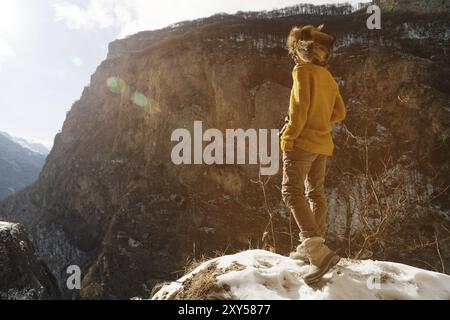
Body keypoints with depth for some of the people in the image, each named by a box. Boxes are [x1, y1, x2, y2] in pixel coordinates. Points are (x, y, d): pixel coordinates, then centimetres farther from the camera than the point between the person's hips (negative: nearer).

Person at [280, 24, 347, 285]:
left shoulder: (303, 71, -7)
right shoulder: (328, 77, 17)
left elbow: (300, 106, -18)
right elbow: (339, 113, 18)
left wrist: (289, 136, -14)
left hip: (303, 141, -9)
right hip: (324, 143, 9)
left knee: (293, 192, -14)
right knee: (316, 193, 12)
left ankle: (318, 251, -25)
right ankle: (312, 247, 17)